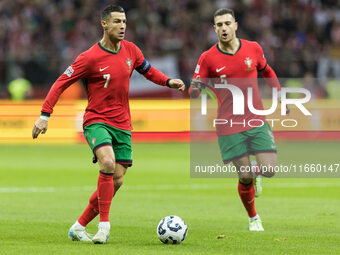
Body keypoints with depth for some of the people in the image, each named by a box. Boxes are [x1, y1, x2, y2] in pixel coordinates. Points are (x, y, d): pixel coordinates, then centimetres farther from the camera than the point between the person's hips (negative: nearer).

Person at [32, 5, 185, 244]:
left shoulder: (130, 50, 4)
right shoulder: (90, 58, -12)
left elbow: (147, 70, 23)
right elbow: (61, 83, -8)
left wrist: (168, 81, 6)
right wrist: (45, 115, -14)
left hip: (122, 125, 6)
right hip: (96, 120, -6)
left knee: (116, 180, 0)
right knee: (108, 162, -30)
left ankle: (79, 227, 13)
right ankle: (104, 225, -23)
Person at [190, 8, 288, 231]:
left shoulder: (253, 49, 2)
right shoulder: (208, 58, -5)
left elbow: (267, 72, 21)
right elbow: (194, 92, -1)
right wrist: (194, 89, -24)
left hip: (257, 120, 2)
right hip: (229, 125, -2)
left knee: (270, 171, -10)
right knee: (245, 177, -4)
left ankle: (256, 172, 28)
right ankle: (253, 218, 22)